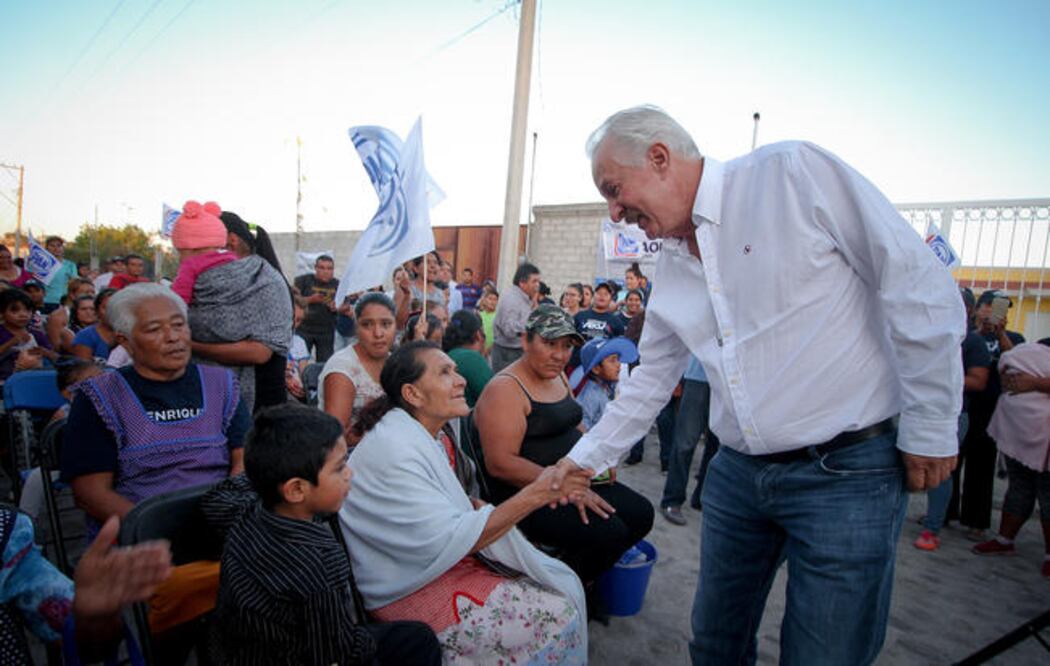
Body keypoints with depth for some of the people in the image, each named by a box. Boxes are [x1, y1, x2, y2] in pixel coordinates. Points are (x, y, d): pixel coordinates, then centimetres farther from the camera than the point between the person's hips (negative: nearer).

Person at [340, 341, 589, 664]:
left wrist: (476, 507, -5)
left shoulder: (431, 432, 2)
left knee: (566, 583, 2)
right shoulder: (393, 450, -26)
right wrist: (535, 494, -30)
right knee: (557, 614, -12)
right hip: (411, 589, -8)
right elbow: (449, 542, -28)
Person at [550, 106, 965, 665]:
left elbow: (920, 284, -11)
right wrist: (586, 457, 15)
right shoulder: (672, 262, 7)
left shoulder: (793, 173, -12)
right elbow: (653, 377, 14)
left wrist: (930, 424, -8)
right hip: (737, 473, 6)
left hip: (845, 471, -5)